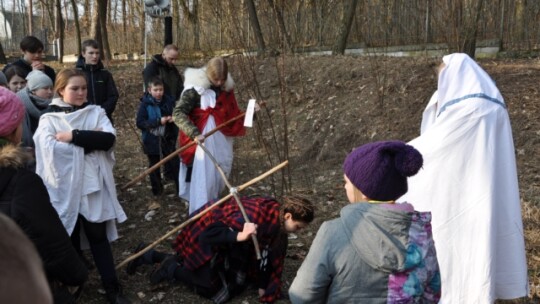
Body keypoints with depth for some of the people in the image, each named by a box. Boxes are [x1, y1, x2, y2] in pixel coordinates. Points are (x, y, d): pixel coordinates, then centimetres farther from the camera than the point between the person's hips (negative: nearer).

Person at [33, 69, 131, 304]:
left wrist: (74, 136, -17)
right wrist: (90, 140, -14)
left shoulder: (96, 112, 4)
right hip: (64, 189, 0)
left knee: (98, 237, 9)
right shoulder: (48, 119, 0)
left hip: (93, 186, 1)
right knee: (69, 240, 14)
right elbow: (51, 149, -18)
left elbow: (109, 138, -13)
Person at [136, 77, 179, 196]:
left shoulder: (169, 101, -4)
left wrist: (173, 118, -15)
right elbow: (140, 123, -15)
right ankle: (157, 190, 28)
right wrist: (158, 121, -24)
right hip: (152, 141, -1)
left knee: (175, 164, 6)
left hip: (168, 139, 1)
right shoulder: (145, 104, -11)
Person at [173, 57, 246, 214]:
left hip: (222, 143, 7)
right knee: (203, 180, -7)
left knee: (218, 179, 17)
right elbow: (178, 113, -20)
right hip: (203, 141, -7)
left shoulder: (226, 89, 5)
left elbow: (232, 115, 16)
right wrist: (194, 133, -32)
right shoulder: (195, 88, -15)